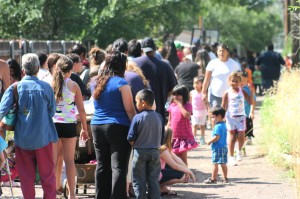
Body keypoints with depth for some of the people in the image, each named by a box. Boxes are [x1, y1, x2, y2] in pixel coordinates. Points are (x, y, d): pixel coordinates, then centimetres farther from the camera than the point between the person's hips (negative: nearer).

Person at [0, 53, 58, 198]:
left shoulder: (15, 87, -7)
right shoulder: (45, 87, -8)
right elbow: (52, 112, 1)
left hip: (22, 138, 1)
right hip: (43, 136, -1)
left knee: (26, 175, 10)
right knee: (47, 174, 10)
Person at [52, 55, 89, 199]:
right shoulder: (73, 85, -2)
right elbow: (81, 110, 0)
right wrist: (84, 129, 9)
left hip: (51, 124, 1)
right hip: (68, 124, -1)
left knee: (51, 160, 6)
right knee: (69, 160, 6)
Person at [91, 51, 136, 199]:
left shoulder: (96, 82, 11)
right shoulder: (121, 83, -9)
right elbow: (129, 109, -10)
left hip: (97, 126, 6)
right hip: (118, 127, -6)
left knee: (102, 166, 11)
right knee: (119, 166, -6)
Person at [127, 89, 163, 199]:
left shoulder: (137, 118, -14)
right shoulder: (159, 117, -1)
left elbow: (131, 139, -11)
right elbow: (161, 137, 6)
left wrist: (135, 145, 8)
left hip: (140, 152, -4)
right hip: (155, 152, 4)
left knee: (139, 181, 5)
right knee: (153, 181, 10)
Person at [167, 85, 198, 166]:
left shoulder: (187, 105, -6)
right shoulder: (172, 106, 5)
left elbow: (187, 115, -27)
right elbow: (169, 121, 12)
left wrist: (180, 104, -20)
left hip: (184, 136, -4)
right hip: (174, 136, 4)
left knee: (183, 157, 2)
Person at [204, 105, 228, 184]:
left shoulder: (218, 126, -18)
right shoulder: (223, 125, 12)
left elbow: (216, 137, -24)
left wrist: (209, 141, -10)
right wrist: (211, 141, 19)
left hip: (217, 148, -10)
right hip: (224, 147, 10)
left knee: (215, 164, -3)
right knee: (223, 164, 13)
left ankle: (213, 179, 1)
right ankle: (225, 178, 18)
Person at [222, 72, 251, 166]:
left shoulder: (242, 91, 2)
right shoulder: (227, 93, -2)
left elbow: (250, 102, -4)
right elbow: (223, 107, 1)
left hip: (241, 116, 1)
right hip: (230, 116, -1)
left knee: (241, 136, -2)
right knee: (232, 136, 1)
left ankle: (239, 151, 28)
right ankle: (231, 157, 8)